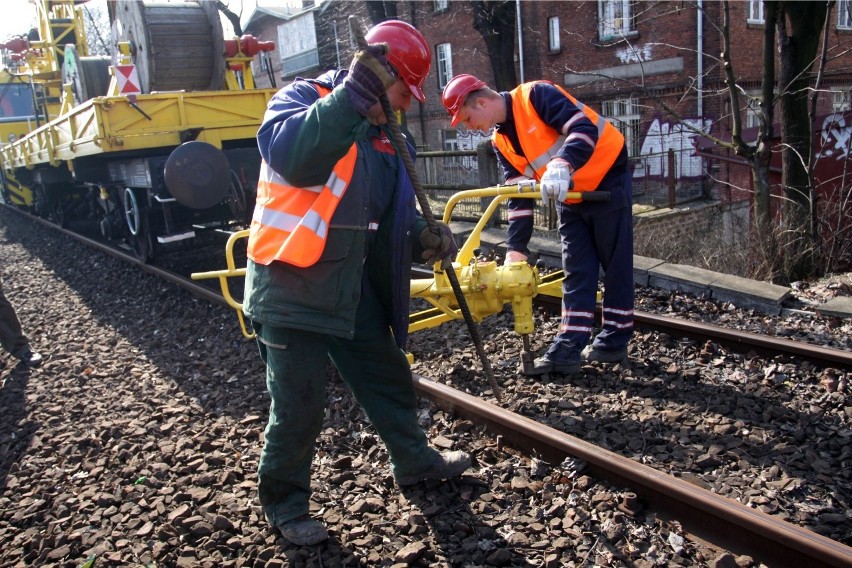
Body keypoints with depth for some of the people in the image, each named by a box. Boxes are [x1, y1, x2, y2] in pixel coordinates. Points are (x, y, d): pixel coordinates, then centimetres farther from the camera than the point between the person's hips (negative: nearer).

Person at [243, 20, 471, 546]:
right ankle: (284, 502, 25)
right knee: (299, 405, 1)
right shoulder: (303, 98, -10)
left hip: (354, 288, 7)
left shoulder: (385, 136, 11)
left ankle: (415, 461, 42)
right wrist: (353, 94, -36)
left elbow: (394, 210, 15)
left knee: (390, 379, 19)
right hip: (293, 287, -7)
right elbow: (289, 155, -32)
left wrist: (422, 236, -5)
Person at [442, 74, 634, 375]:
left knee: (615, 264, 2)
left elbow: (584, 128, -28)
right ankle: (569, 347, 6)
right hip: (571, 199, 8)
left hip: (607, 182, -7)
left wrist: (562, 166, -44)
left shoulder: (535, 96, -18)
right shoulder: (501, 143, 3)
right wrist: (515, 249, -6)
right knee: (576, 272, 5)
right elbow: (519, 197, 1)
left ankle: (615, 339, 12)